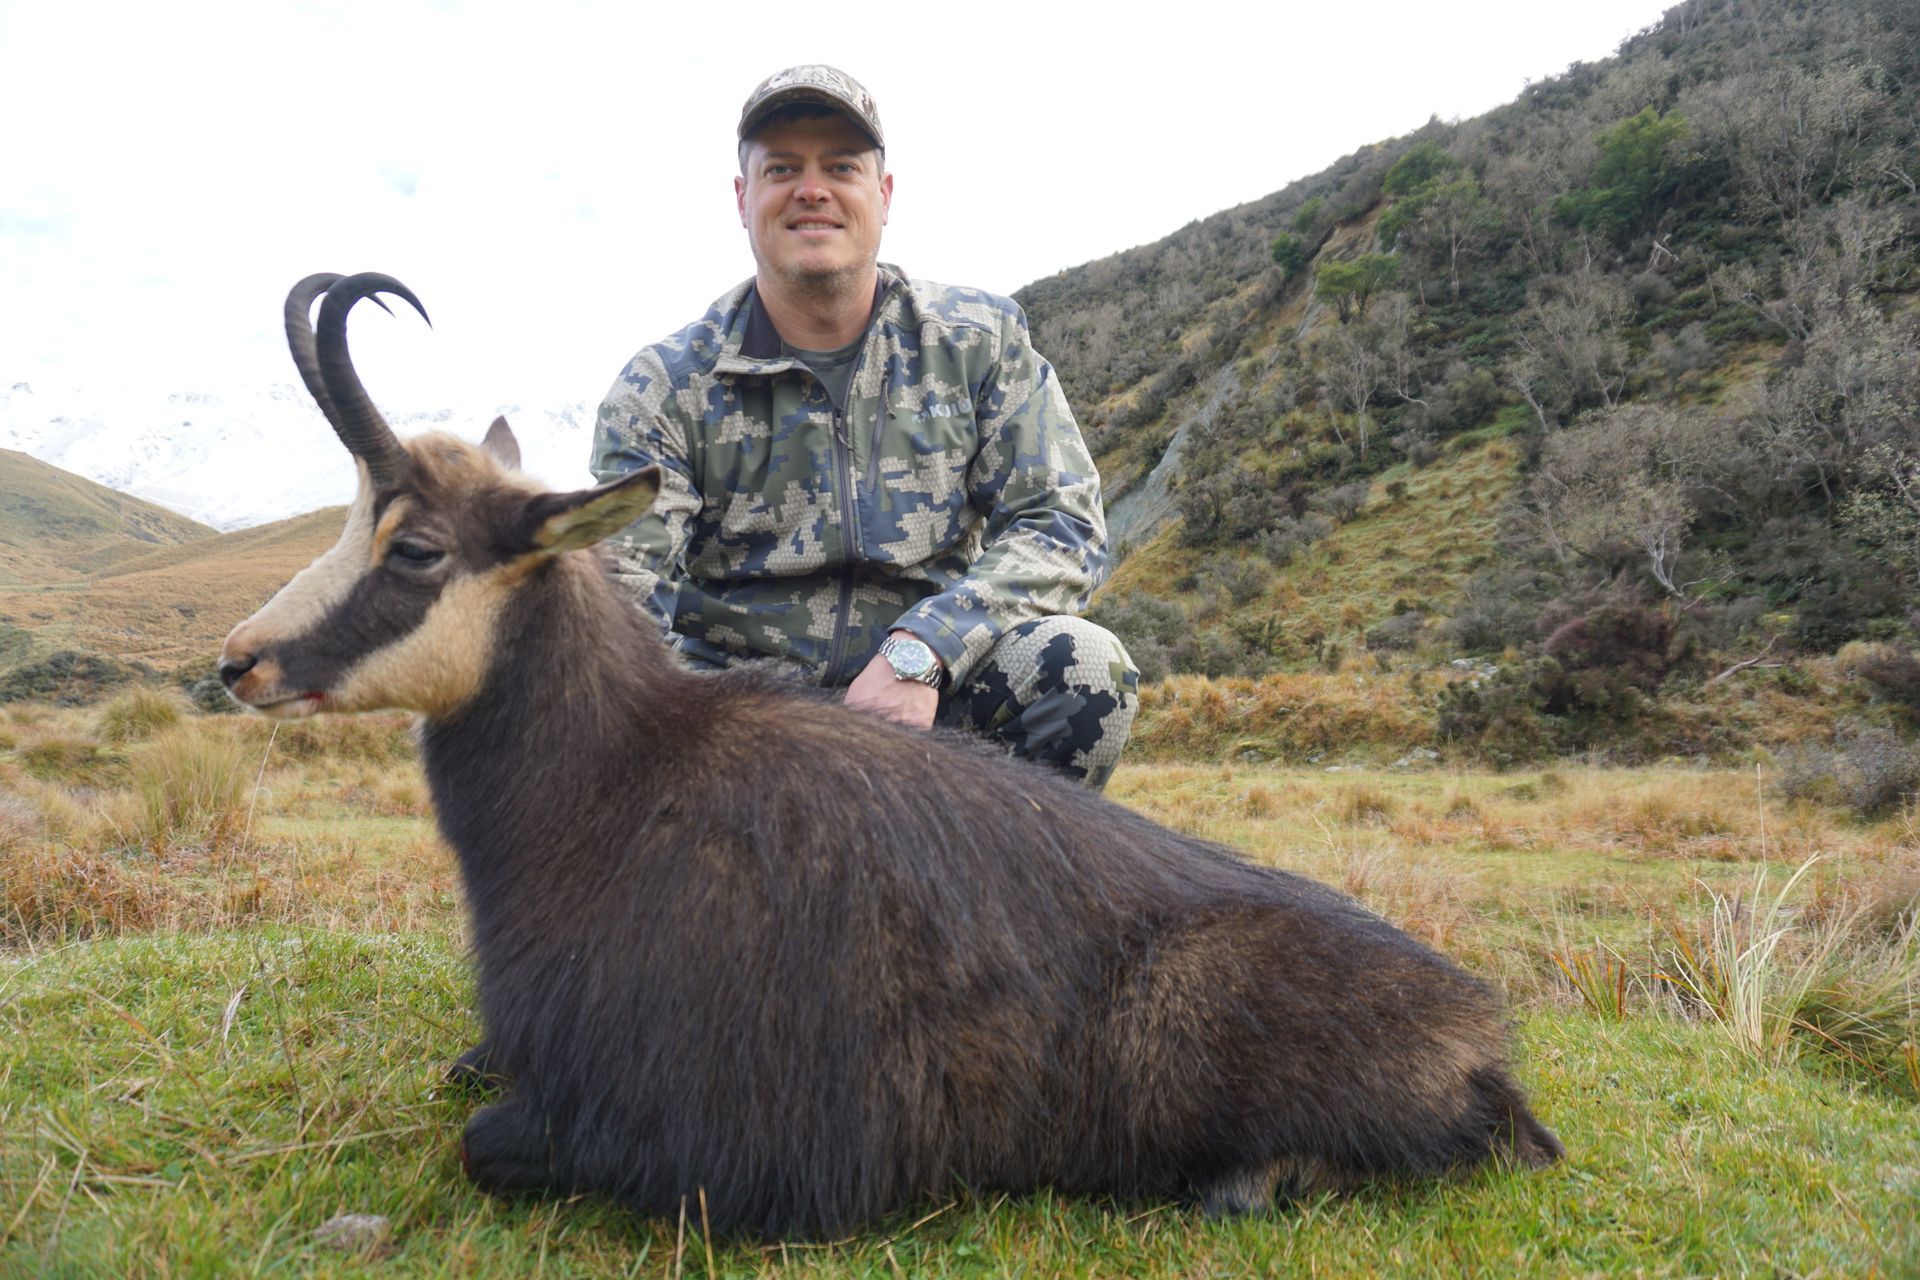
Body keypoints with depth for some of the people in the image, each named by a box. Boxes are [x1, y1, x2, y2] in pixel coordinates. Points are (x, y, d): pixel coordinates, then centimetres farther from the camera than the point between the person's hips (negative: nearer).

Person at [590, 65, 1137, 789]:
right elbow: (623, 587, -9)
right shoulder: (662, 388, 0)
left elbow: (1062, 526, -5)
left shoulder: (981, 341, 3)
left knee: (1081, 663, -28)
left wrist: (918, 651, -22)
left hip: (923, 699, 1)